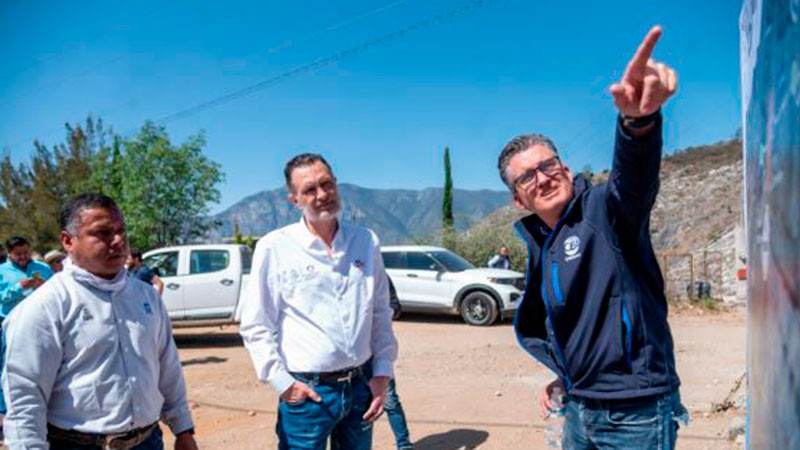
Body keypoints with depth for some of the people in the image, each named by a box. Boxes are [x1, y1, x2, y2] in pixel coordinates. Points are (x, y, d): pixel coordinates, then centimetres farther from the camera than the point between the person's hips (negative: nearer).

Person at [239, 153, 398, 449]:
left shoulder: (366, 241, 4)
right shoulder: (273, 247, -7)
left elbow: (380, 314, 11)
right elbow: (255, 326, -3)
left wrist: (382, 372, 6)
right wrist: (282, 382, -9)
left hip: (361, 387, 4)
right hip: (306, 392, -3)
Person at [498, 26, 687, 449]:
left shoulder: (604, 209, -14)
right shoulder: (540, 247, 8)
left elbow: (633, 177, -38)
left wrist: (638, 119, -58)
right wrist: (563, 375, 15)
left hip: (636, 413, -7)